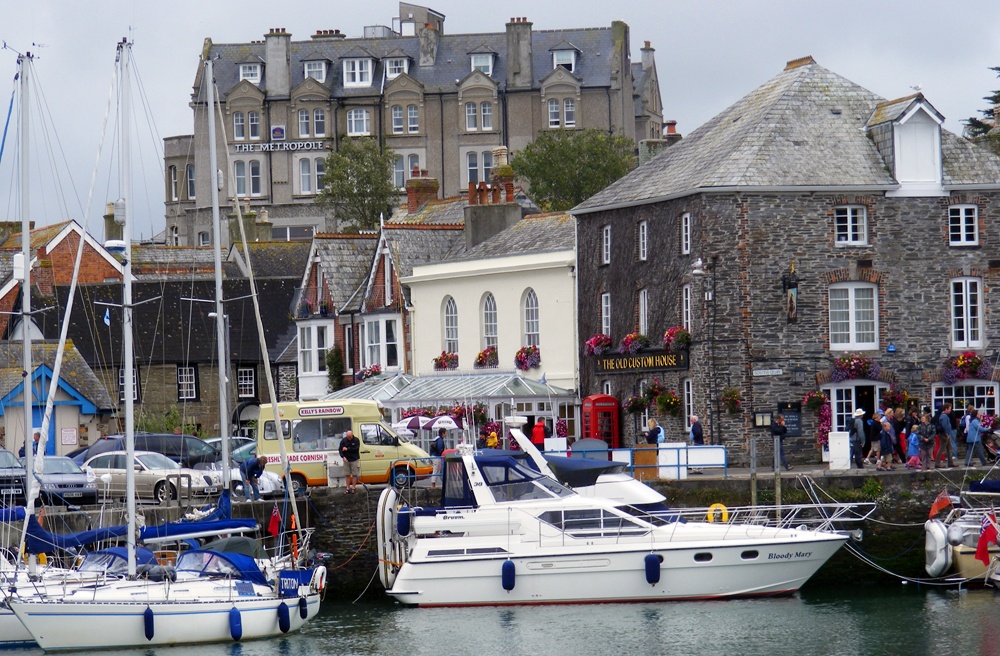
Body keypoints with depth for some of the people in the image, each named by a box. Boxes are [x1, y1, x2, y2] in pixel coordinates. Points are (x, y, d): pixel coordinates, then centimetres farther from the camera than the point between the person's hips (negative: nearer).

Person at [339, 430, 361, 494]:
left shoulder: (356, 440, -4)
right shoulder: (343, 441, 2)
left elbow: (356, 449, -15)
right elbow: (340, 450, 1)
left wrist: (347, 449, -16)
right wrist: (343, 457, -14)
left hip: (354, 460, -2)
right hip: (346, 460, 2)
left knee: (354, 475, 0)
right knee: (347, 475, 4)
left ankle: (353, 488, 7)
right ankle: (348, 488, 10)